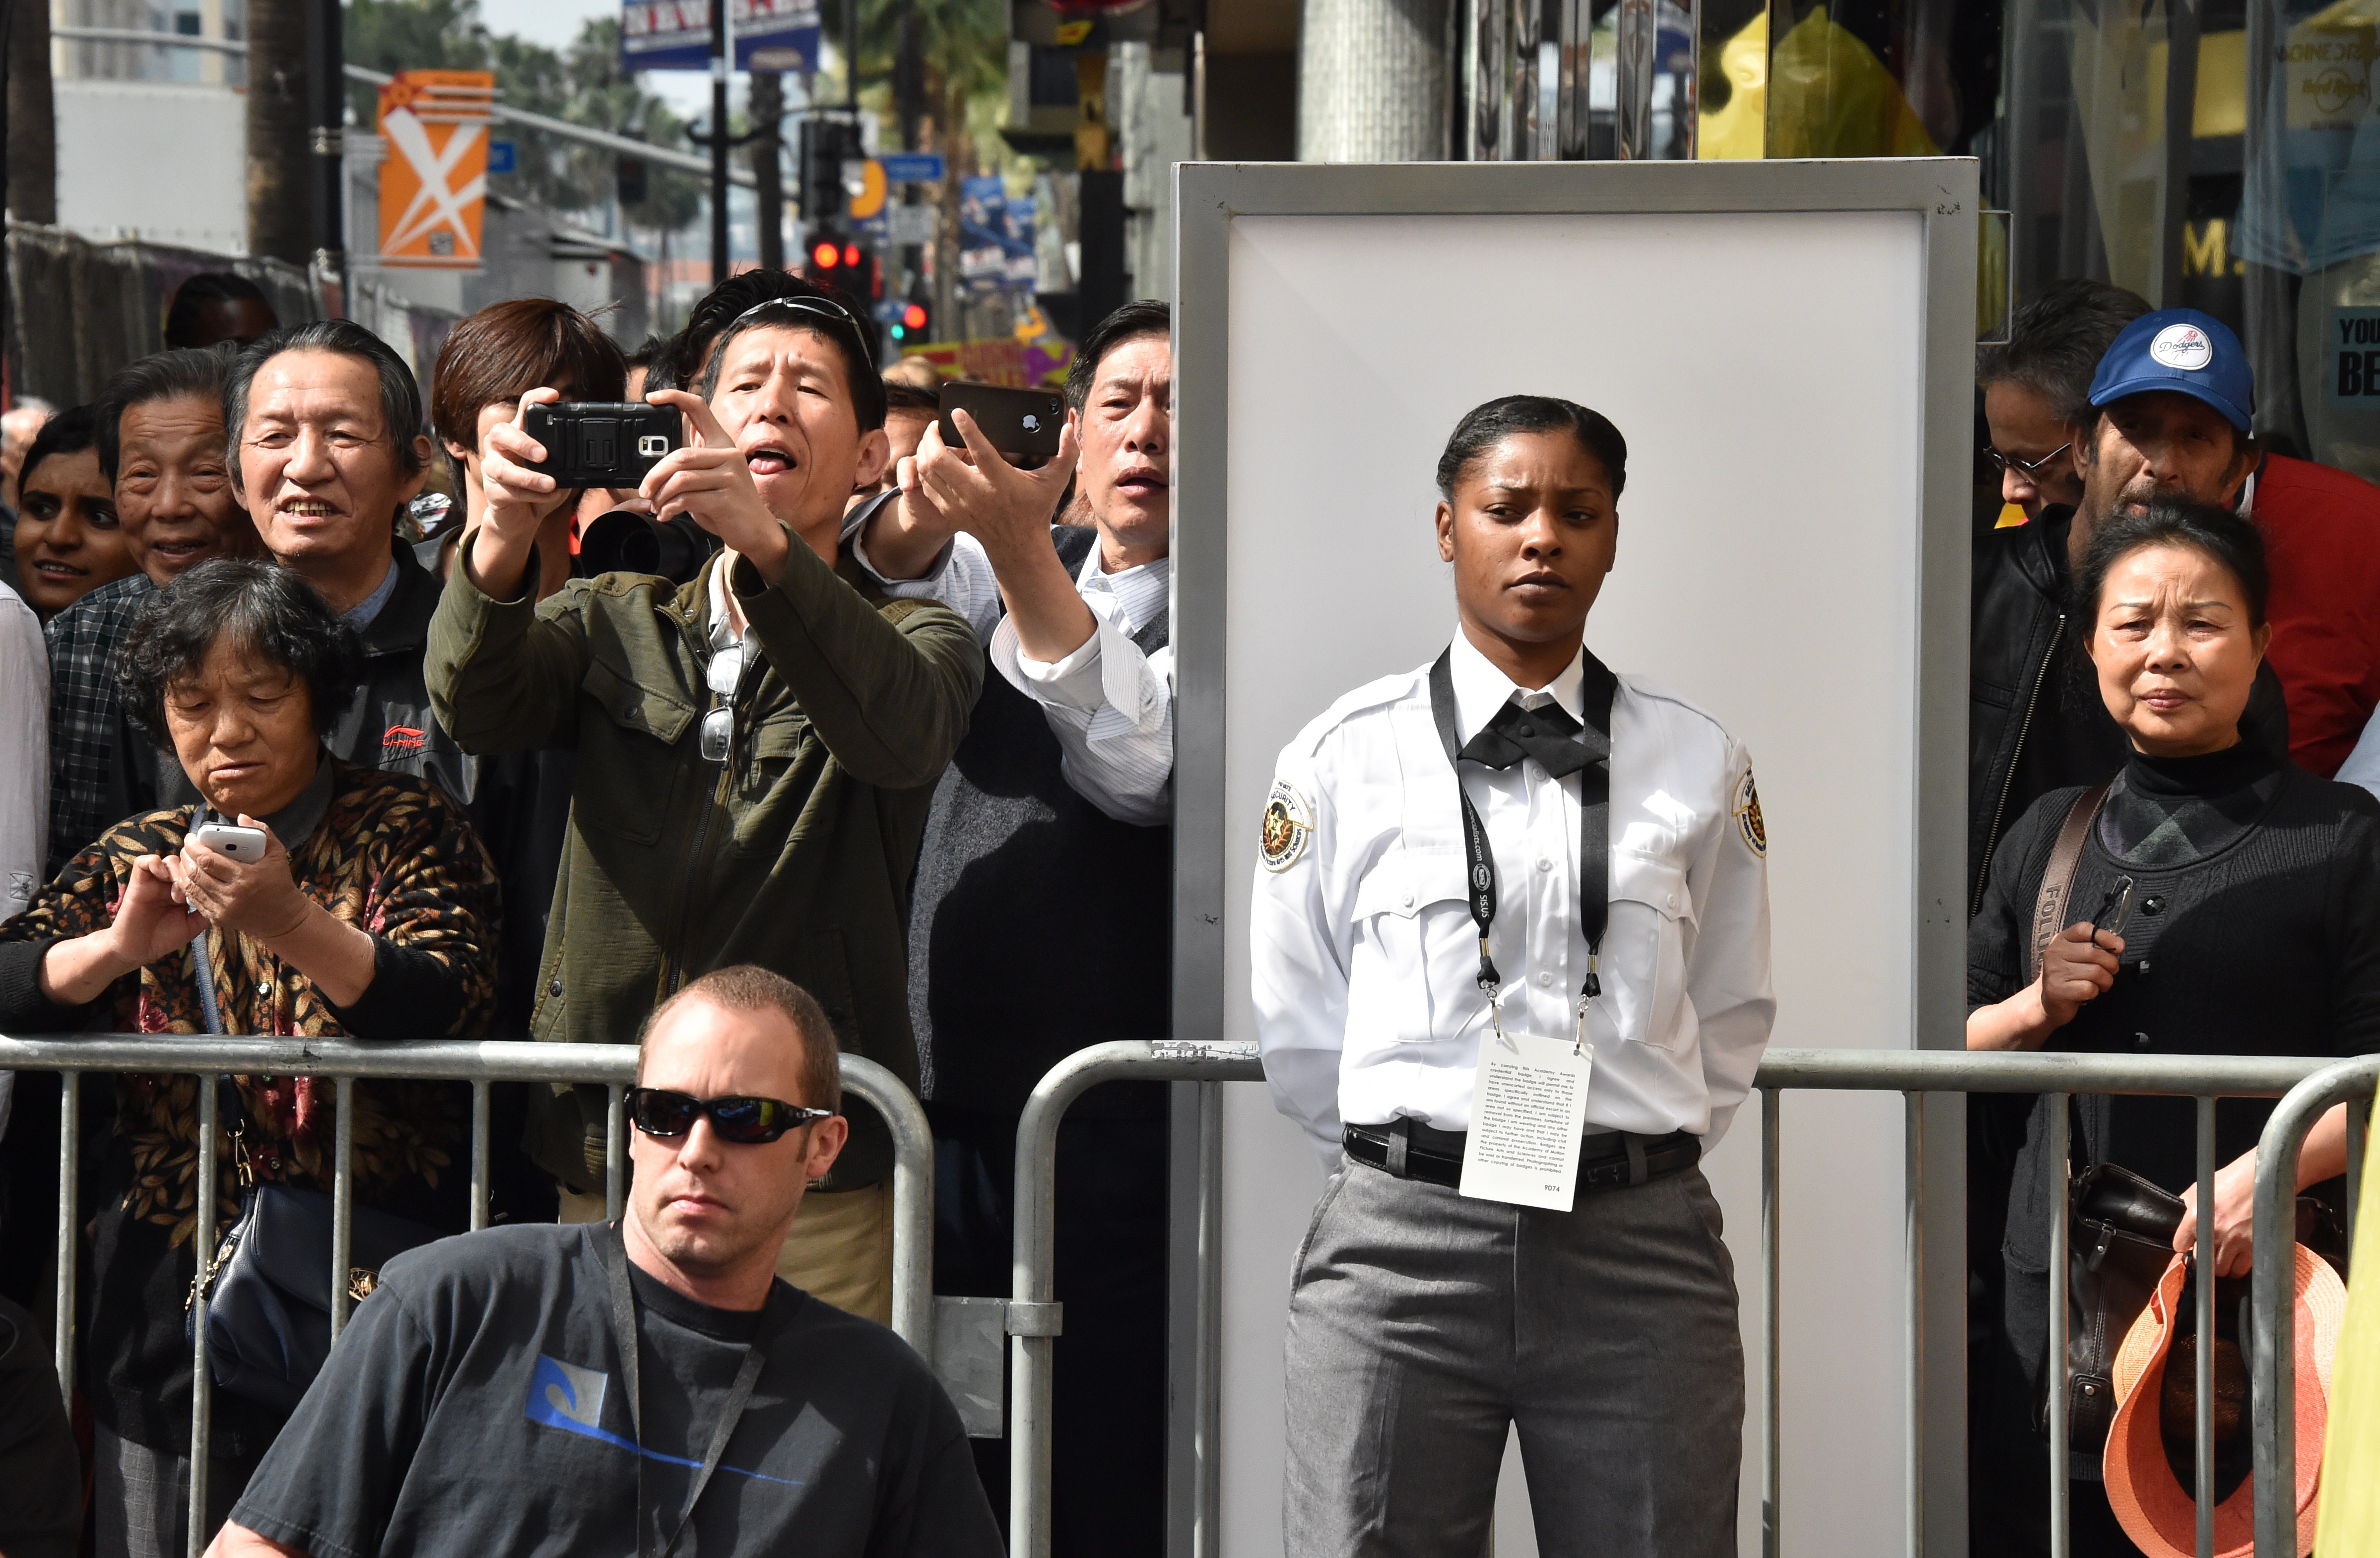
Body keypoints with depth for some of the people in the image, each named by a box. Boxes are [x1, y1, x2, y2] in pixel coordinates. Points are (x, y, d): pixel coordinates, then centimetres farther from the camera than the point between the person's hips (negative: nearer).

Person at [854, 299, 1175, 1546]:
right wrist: (926, 503, -26)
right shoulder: (1021, 572, 17)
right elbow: (894, 568, -2)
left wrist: (1017, 547, -25)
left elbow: (1146, 767, -17)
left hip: (1116, 1117, -5)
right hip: (953, 1089, 5)